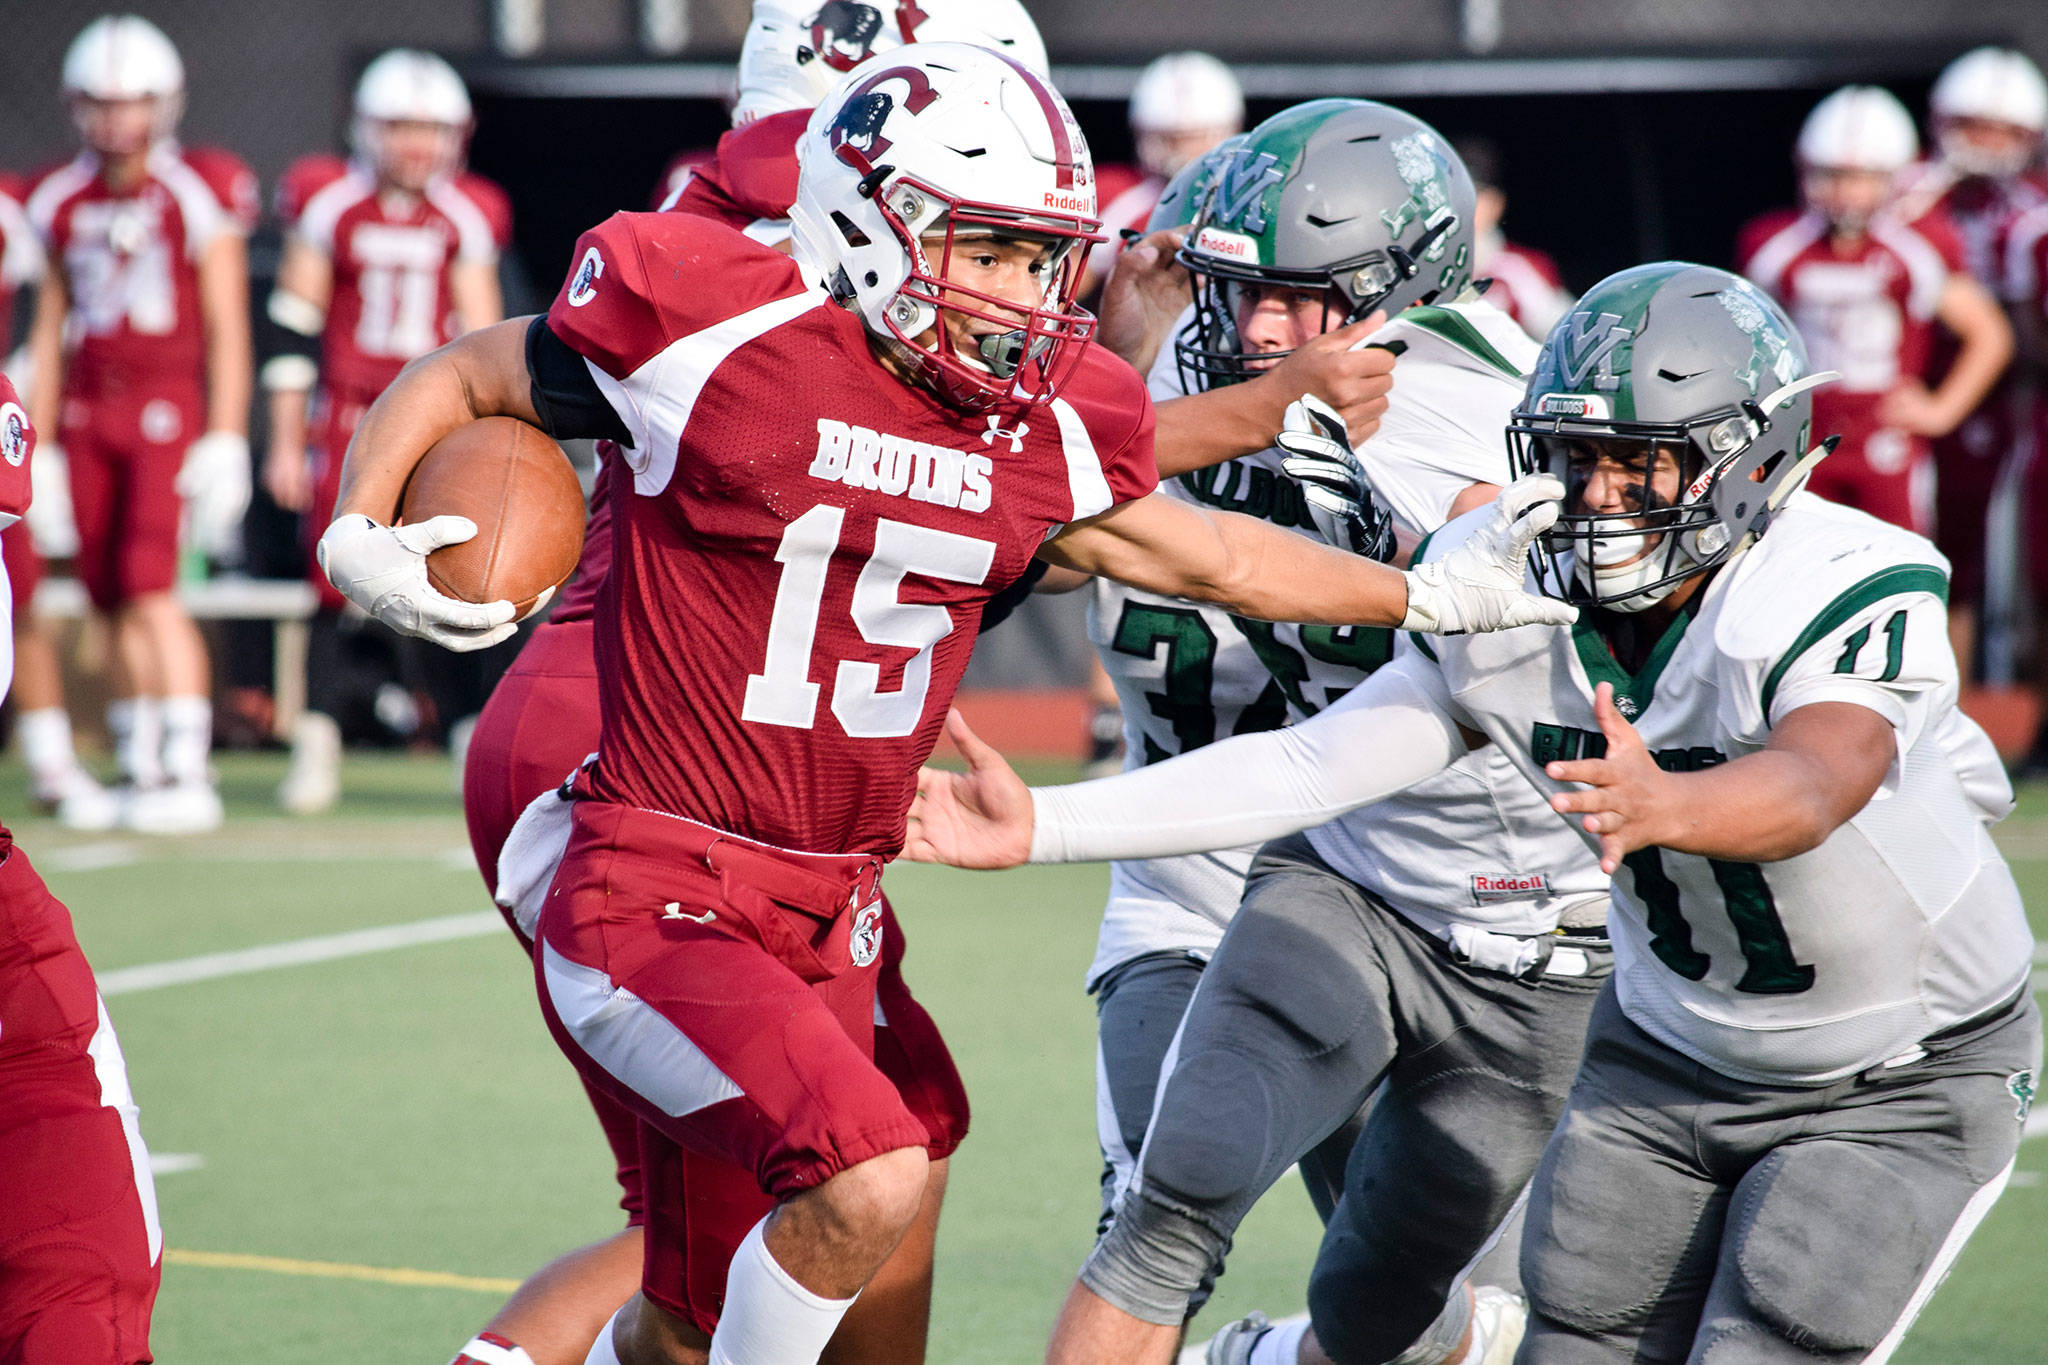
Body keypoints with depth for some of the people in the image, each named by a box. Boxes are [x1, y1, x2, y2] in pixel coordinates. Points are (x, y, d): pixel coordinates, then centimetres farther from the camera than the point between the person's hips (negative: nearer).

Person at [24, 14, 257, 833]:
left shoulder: (197, 197, -5)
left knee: (152, 589, -14)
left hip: (170, 405, -5)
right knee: (114, 601, 5)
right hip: (90, 411, 5)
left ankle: (187, 773, -14)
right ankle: (139, 772, 12)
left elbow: (227, 329, -5)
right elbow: (49, 329, 16)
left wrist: (225, 443, -10)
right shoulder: (63, 204, 10)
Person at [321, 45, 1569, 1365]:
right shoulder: (721, 341, -14)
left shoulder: (1038, 427, 3)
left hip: (831, 928, 7)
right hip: (657, 903, -7)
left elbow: (1195, 552, 21)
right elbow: (459, 380, -2)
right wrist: (359, 538, -17)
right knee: (874, 1178, -26)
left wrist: (1431, 597, 20)